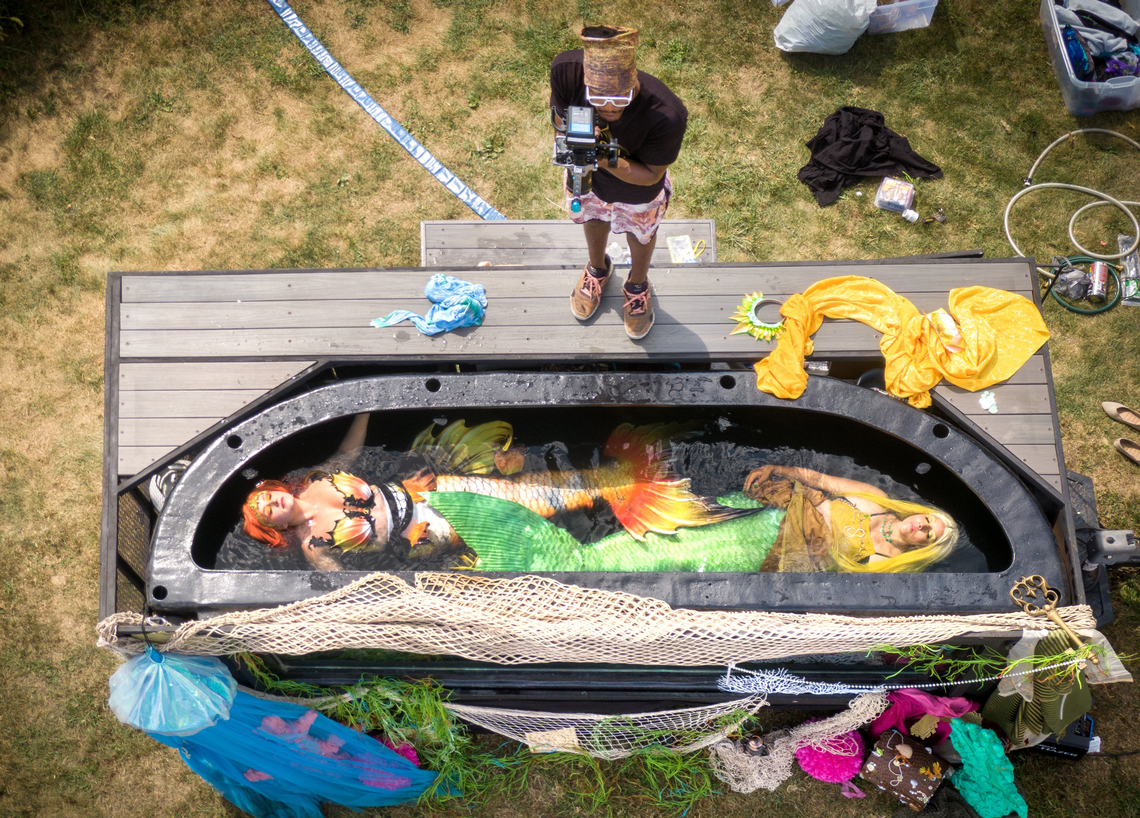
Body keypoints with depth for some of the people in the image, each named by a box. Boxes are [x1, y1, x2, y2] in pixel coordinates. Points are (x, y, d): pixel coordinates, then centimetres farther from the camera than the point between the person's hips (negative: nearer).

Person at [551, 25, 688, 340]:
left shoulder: (667, 116, -46)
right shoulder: (566, 70, -40)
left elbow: (651, 175, -30)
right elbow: (560, 115, -19)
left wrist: (603, 159, -47)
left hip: (636, 183, -2)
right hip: (587, 174, 2)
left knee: (640, 231, 30)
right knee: (594, 218, 34)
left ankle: (638, 284, 65)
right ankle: (598, 268, 70)